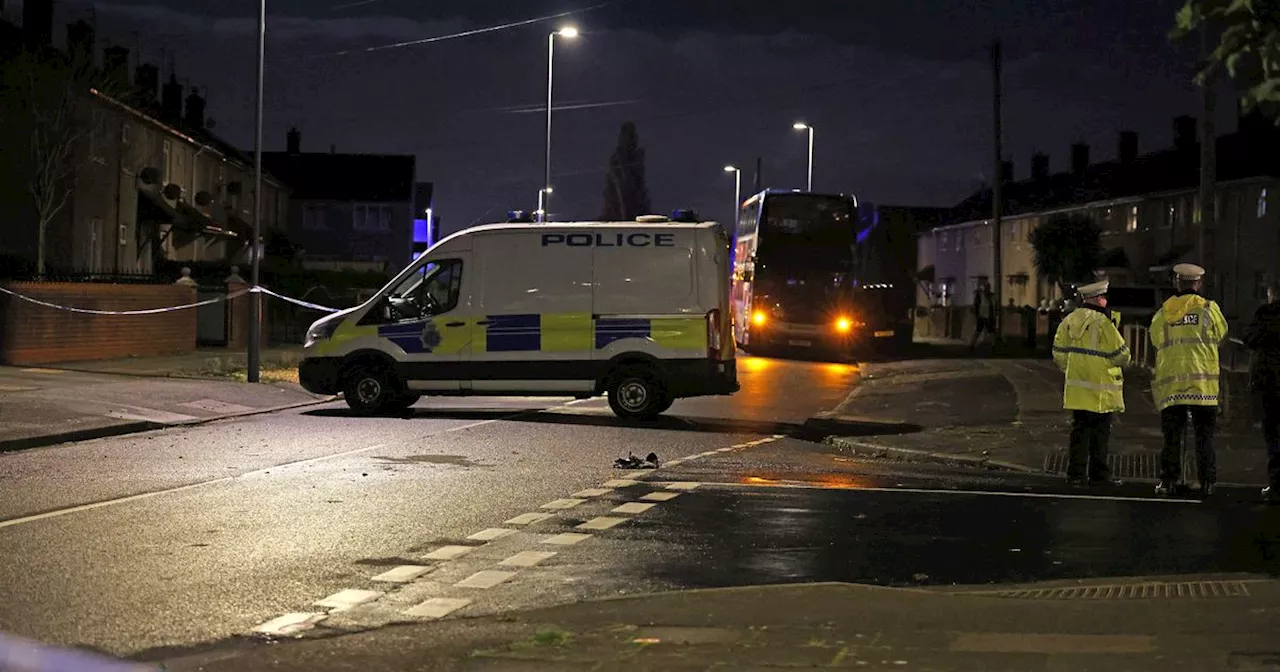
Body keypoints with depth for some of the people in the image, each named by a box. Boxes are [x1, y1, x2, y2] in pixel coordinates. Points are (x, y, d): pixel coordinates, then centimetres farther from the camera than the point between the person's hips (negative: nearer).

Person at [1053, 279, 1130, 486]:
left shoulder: (1069, 320, 5)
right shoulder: (1102, 323, -16)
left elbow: (1059, 353, 10)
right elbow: (1121, 355, -13)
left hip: (1076, 389, 6)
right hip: (1099, 390, -6)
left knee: (1079, 431, 10)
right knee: (1100, 433, 2)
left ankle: (1075, 473, 8)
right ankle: (1098, 475, 6)